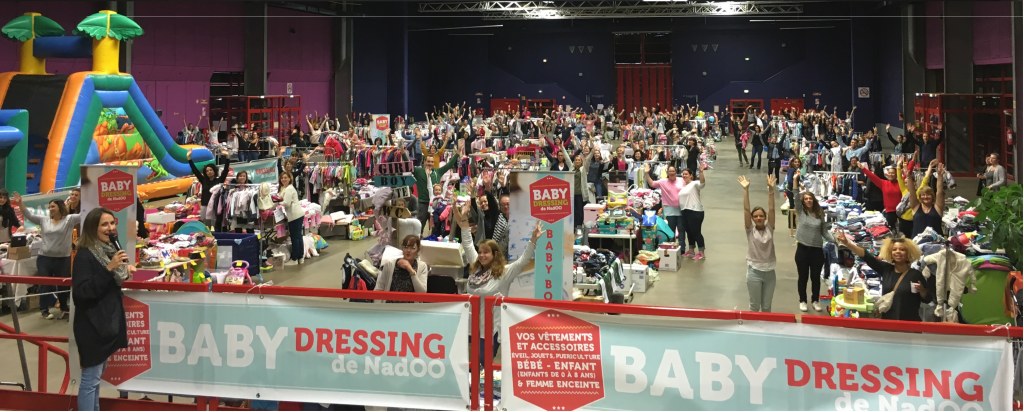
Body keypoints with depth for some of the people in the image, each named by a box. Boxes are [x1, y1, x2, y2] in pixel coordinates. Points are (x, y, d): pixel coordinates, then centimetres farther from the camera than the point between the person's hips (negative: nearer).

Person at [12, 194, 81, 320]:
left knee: (63, 284, 8)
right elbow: (29, 215, 6)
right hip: (44, 258, 2)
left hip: (63, 259, -2)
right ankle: (45, 310, 16)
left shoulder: (69, 219, -3)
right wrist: (20, 204, -5)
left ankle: (64, 308, 26)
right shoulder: (44, 220, 7)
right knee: (46, 284, 6)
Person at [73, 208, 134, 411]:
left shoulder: (108, 250, 9)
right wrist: (109, 268, -29)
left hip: (108, 321, 9)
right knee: (90, 378, -5)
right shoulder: (85, 255, -17)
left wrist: (123, 269, 8)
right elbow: (81, 292, -27)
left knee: (97, 375, 19)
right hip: (92, 325, -9)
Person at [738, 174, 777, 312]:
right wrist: (746, 190, -17)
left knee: (766, 306, 12)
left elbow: (771, 209, -7)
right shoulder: (750, 230, -3)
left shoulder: (769, 229, 1)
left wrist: (771, 189, -16)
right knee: (755, 305, 7)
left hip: (769, 271, 2)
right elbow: (746, 209, -10)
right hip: (754, 271, -2)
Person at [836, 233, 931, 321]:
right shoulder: (886, 269, 4)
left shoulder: (915, 274, -5)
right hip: (887, 322, 3)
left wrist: (921, 290, -22)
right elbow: (866, 256, -4)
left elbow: (927, 299, -1)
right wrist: (846, 243, -12)